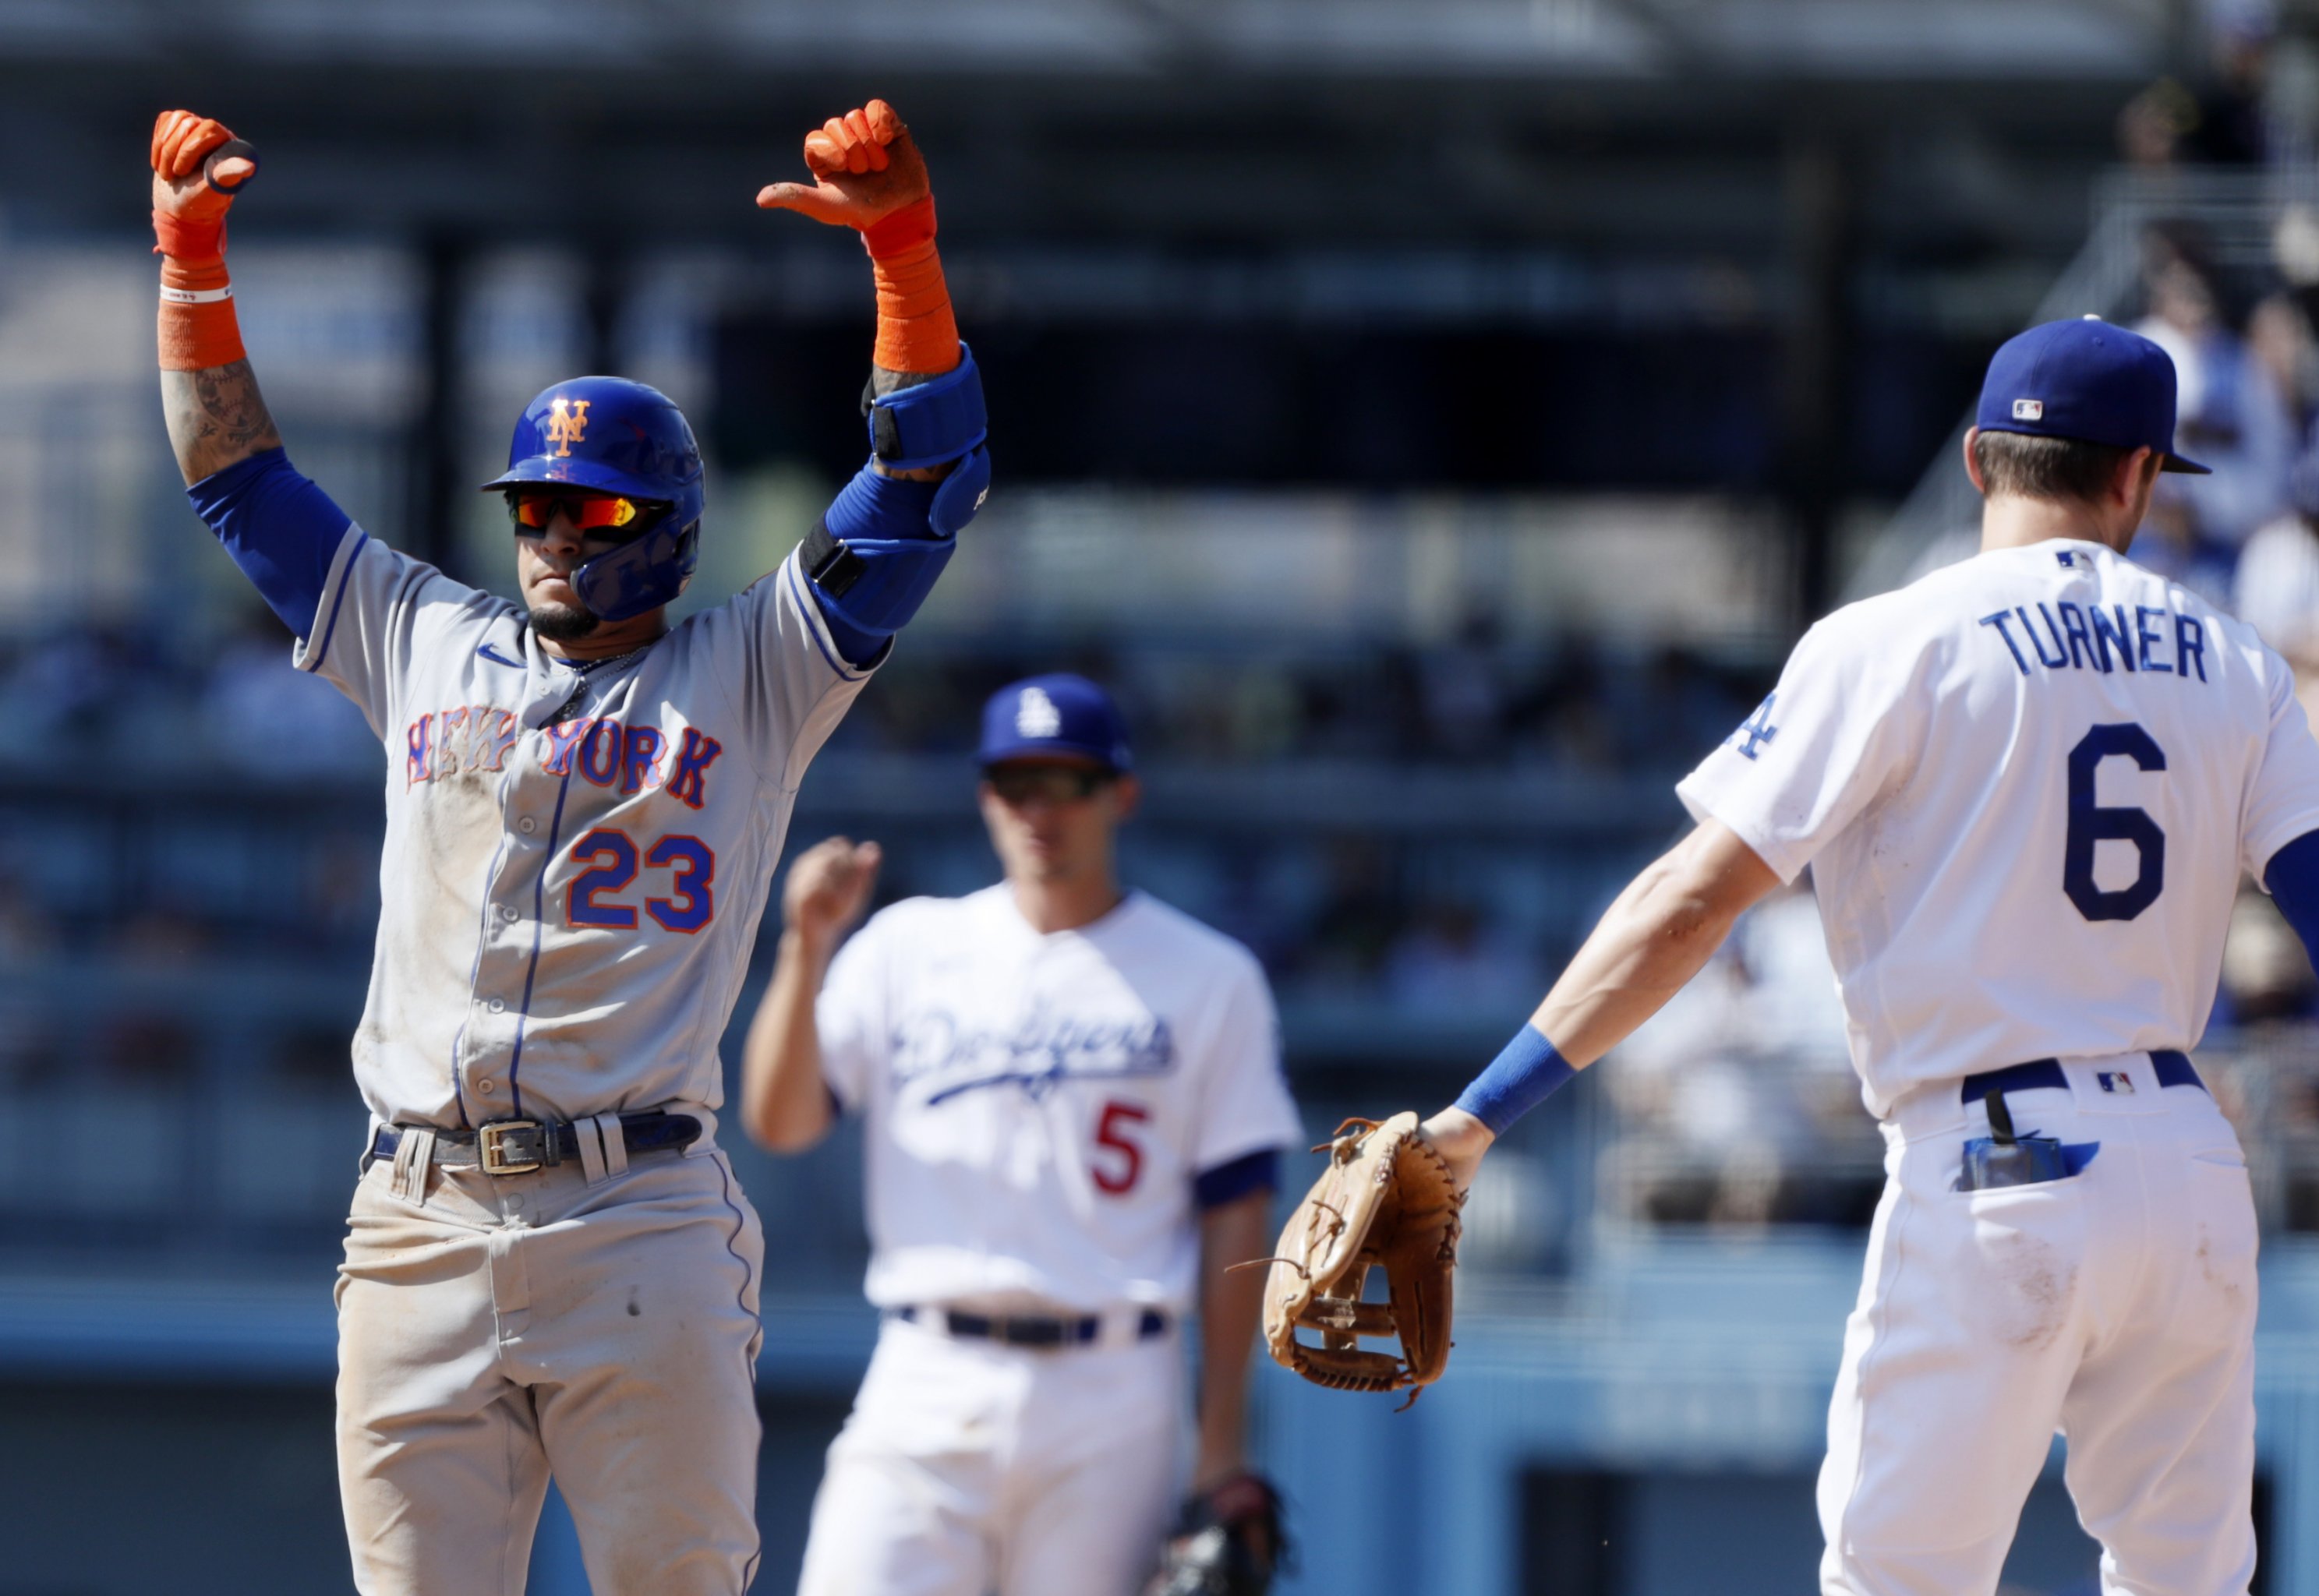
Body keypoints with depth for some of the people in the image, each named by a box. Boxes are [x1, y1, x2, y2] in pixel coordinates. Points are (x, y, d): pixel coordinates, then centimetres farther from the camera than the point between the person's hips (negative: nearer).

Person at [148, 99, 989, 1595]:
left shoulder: (749, 678, 9)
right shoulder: (425, 642, 19)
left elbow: (927, 470, 2)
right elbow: (238, 473, 26)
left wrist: (903, 243, -11)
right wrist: (192, 253, 17)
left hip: (640, 1230, -3)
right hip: (420, 1229, 3)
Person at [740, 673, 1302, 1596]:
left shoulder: (1207, 979, 7)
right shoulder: (907, 948, 12)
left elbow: (1235, 1220, 5)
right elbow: (778, 1122, 3)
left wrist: (1221, 1448, -1)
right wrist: (807, 948, -10)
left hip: (1111, 1397, -1)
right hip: (926, 1386, 1)